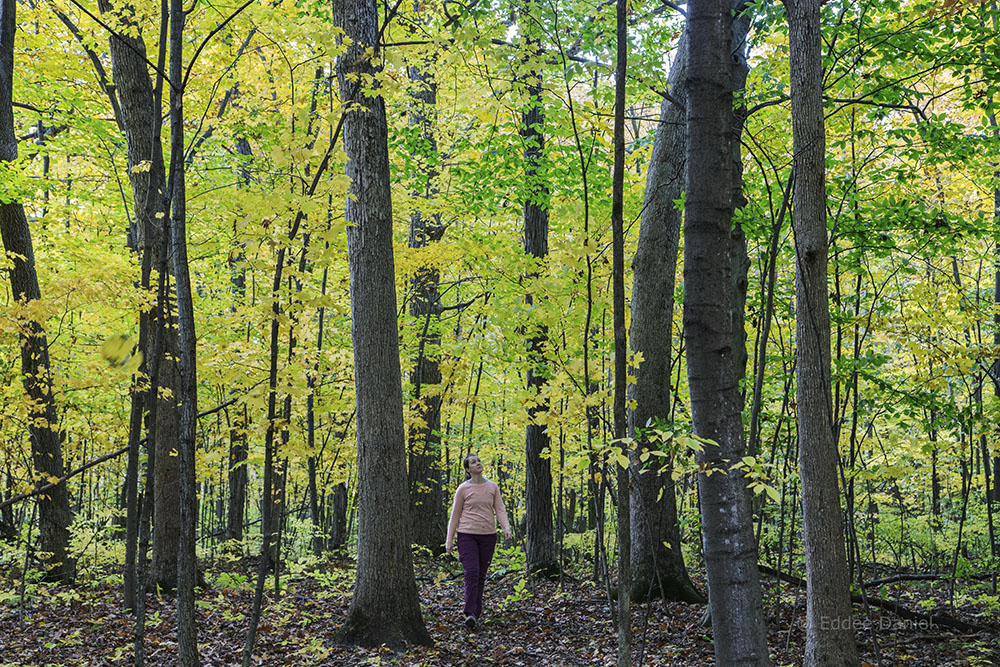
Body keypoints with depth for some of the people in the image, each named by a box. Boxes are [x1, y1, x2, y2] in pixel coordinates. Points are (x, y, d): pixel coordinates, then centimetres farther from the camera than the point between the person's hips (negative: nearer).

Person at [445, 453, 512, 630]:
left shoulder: (493, 487, 8)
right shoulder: (463, 489, 0)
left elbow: (500, 509, 5)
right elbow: (455, 515, 5)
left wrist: (506, 528, -13)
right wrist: (449, 540, 3)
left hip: (488, 536, 3)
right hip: (467, 535, -3)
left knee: (481, 576, 7)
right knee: (471, 573, -16)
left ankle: (476, 613, 14)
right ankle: (470, 614, -21)